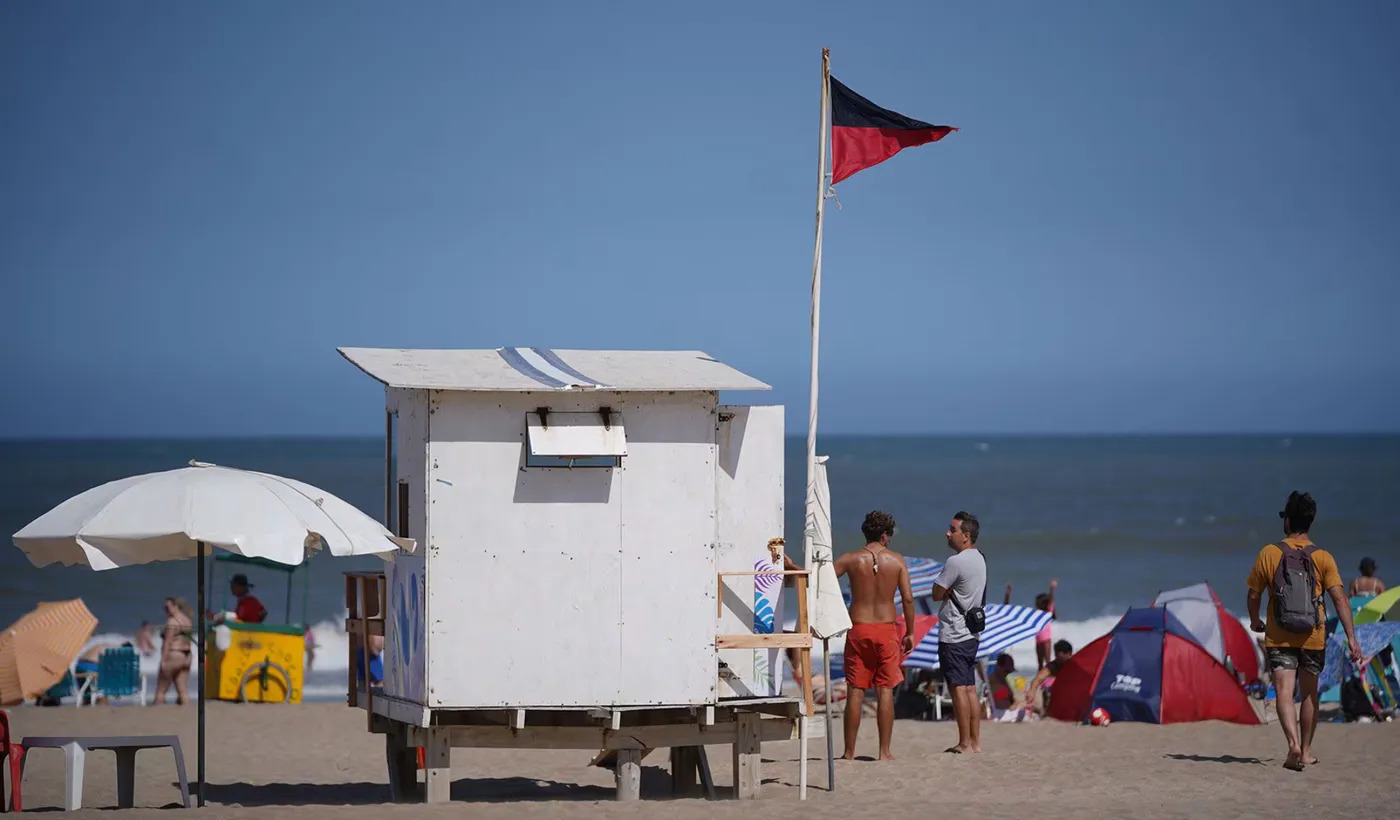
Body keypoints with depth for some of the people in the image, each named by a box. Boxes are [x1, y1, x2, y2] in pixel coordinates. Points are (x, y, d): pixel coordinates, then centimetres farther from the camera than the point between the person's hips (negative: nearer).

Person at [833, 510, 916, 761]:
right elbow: (908, 598, -3)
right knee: (885, 691, 5)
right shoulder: (896, 560, -1)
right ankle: (885, 751, 4)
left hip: (858, 629, 0)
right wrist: (910, 632, 4)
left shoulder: (851, 559, -2)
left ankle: (849, 752, 5)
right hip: (887, 629, 0)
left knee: (855, 692, 3)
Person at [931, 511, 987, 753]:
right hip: (970, 633, 9)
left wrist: (948, 592, 5)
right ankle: (975, 742, 12)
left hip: (953, 635, -9)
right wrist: (951, 591, 1)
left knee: (958, 689, -6)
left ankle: (965, 743, -5)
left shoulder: (956, 562, -17)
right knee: (970, 688, 10)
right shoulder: (979, 559, 12)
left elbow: (937, 594, -12)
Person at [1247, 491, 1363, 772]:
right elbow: (1340, 599, -8)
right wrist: (1352, 638, -9)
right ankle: (1306, 751, 24)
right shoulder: (1322, 557, -1)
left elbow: (1254, 594, 4)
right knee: (1309, 694, 17)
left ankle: (1293, 744, -31)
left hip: (1279, 636, -1)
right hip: (1313, 637, 2)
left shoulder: (1269, 553, -2)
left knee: (1284, 692, -9)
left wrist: (1255, 622, 23)